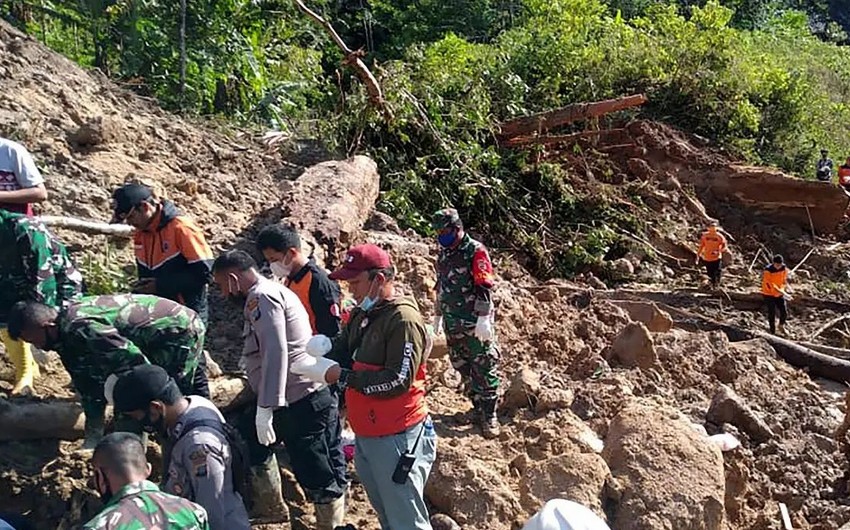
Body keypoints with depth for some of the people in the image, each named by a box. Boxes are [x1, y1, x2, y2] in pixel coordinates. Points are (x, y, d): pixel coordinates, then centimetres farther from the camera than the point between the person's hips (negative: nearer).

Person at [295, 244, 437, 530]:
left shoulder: (403, 318, -18)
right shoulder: (362, 314, 11)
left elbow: (399, 381, -24)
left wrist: (342, 377, -21)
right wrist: (326, 347, -13)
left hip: (397, 439, -9)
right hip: (365, 435, 9)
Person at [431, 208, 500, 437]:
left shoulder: (475, 251, -11)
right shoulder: (444, 254, 11)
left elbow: (484, 287, -17)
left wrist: (484, 318, -22)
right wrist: (438, 315, 23)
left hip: (475, 324, -7)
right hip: (453, 324, 7)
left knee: (484, 369, -2)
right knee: (463, 368, 13)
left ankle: (489, 416, 5)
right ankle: (478, 409, 26)